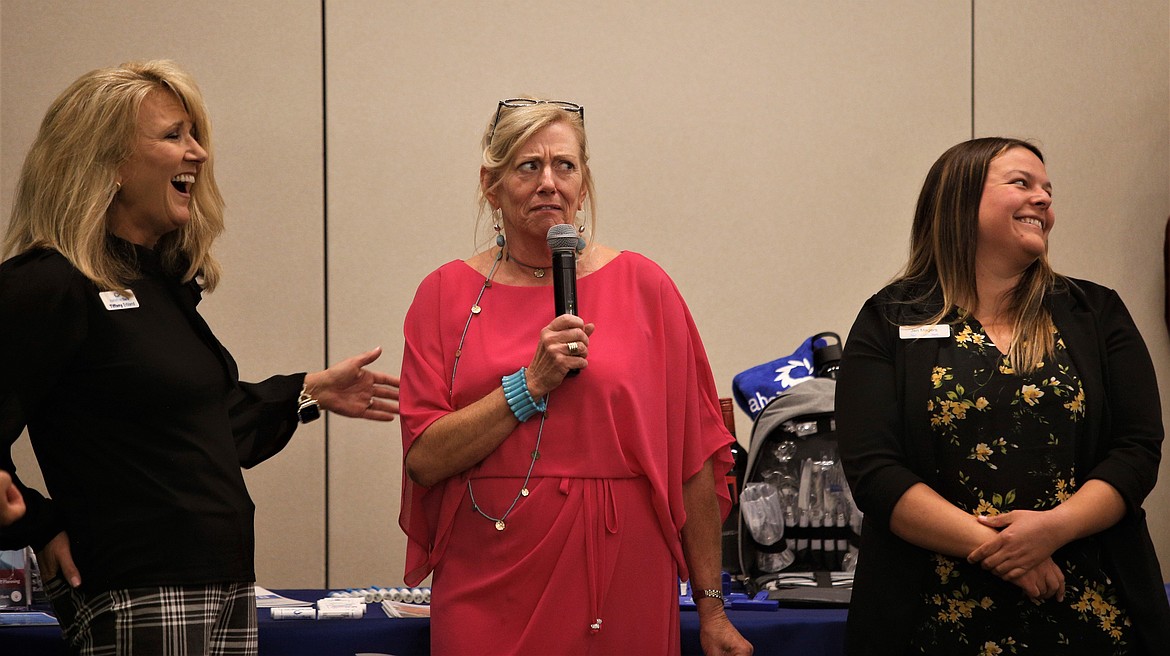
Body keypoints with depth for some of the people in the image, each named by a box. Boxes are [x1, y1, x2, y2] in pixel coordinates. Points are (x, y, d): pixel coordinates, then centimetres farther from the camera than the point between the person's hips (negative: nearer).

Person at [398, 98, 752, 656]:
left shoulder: (641, 285, 2)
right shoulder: (448, 293, 5)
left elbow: (693, 462, 2)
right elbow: (424, 459, -4)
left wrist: (711, 608, 1)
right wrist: (532, 384, -14)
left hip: (618, 596, 0)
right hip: (488, 599, 1)